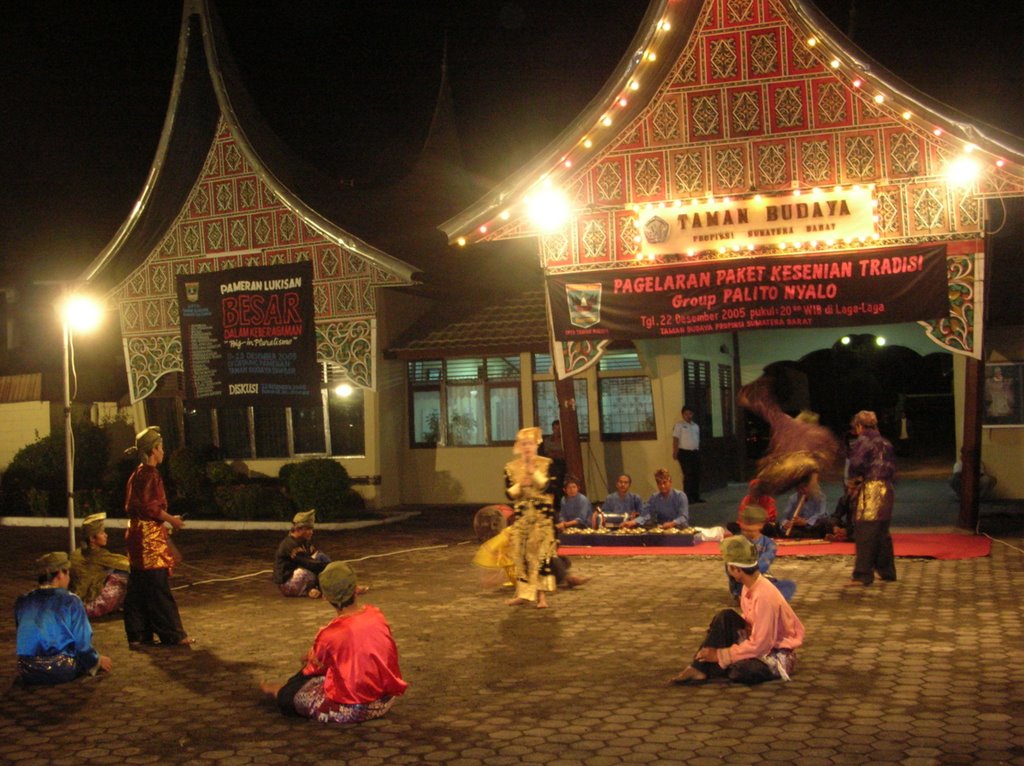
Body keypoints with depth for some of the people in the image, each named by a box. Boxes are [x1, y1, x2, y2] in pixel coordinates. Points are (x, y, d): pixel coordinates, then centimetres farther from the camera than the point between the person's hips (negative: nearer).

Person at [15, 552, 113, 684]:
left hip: (28, 674, 4)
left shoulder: (22, 602, 7)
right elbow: (83, 643, -5)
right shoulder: (70, 601, -6)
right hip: (61, 672, -4)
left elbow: (23, 640, 18)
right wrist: (98, 660, 15)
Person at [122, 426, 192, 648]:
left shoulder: (138, 473, 15)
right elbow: (150, 506, -21)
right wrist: (171, 519, -10)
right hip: (149, 535, -10)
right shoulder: (149, 474, -14)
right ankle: (172, 635, -2)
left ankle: (138, 635, 16)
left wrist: (166, 518, 20)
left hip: (138, 533, 10)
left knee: (139, 588, 11)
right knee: (158, 587, -6)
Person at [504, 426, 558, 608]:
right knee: (520, 553, 3)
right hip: (520, 515, 3)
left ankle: (541, 595, -6)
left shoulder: (546, 464, 0)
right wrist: (520, 485, -15)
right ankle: (523, 593, 13)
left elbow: (549, 486, -12)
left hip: (542, 515, -3)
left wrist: (534, 471, -16)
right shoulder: (511, 467, 5)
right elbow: (508, 493, 3)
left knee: (541, 553, -8)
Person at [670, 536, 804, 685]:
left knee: (743, 672, -35)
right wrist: (717, 631, 0)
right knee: (726, 617, -11)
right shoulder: (750, 585, -3)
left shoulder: (764, 596, -29)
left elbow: (759, 645, -27)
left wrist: (721, 655, -22)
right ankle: (699, 668, -14)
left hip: (778, 654, -8)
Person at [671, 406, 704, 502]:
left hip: (695, 453, 6)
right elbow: (675, 440, -6)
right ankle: (687, 497, -4)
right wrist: (675, 453, -14)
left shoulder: (696, 426, 17)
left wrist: (698, 452, 16)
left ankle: (696, 496, 13)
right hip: (684, 452, -6)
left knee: (696, 475, 5)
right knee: (688, 475, -8)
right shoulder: (679, 425, -1)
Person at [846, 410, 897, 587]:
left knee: (865, 534, -8)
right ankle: (887, 571, 24)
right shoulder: (885, 443, 17)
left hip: (870, 488, -8)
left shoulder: (863, 441, -6)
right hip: (886, 488, 8)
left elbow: (856, 463, -17)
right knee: (882, 533, 18)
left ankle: (862, 575, -9)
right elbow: (892, 467, 19)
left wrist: (854, 477, 1)